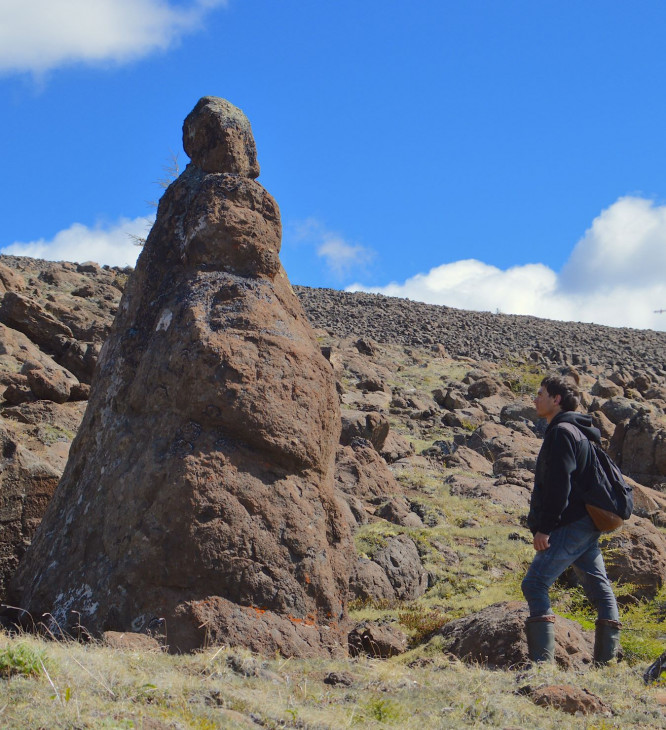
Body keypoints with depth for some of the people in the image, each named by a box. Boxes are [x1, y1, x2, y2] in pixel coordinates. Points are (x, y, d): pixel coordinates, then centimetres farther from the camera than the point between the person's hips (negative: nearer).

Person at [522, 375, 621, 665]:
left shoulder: (561, 432, -12)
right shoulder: (579, 432, 20)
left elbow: (558, 485, -20)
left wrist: (543, 527, -20)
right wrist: (544, 524, 24)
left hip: (569, 527, -11)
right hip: (588, 525, 11)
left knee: (535, 584, -11)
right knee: (598, 587, 9)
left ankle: (542, 659, -16)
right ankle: (606, 659, 13)